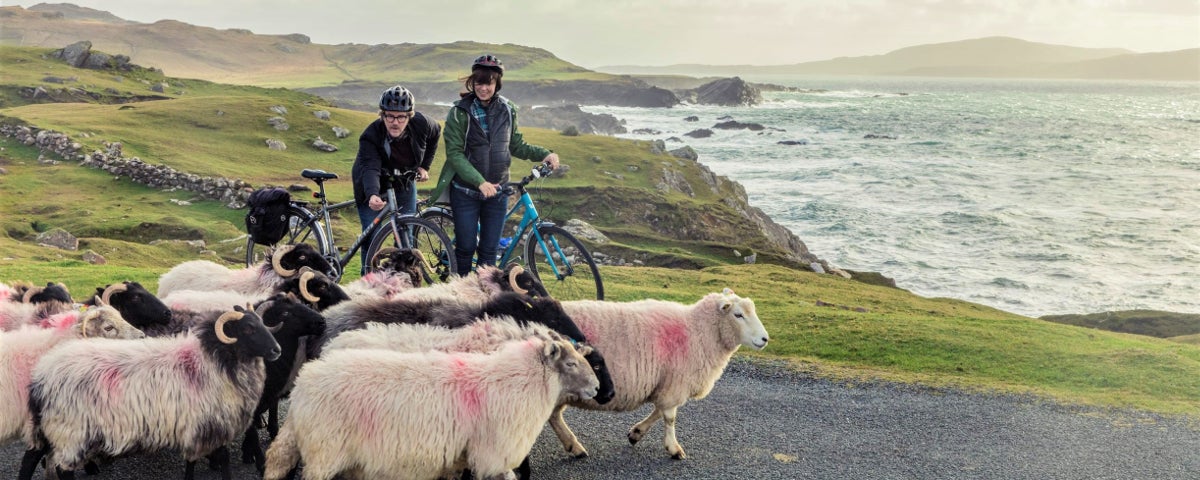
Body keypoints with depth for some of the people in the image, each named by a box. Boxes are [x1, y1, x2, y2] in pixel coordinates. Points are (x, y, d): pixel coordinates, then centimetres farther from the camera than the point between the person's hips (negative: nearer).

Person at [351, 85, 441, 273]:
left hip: (404, 186, 3)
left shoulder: (421, 124, -21)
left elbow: (436, 133, 2)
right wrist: (372, 195, -64)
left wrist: (424, 165, 2)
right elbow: (370, 168, -45)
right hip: (372, 189, -3)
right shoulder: (370, 137, -32)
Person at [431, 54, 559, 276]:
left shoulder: (507, 110, 1)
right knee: (466, 248, 3)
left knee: (489, 251, 7)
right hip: (465, 191, -3)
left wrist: (544, 154, -3)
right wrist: (480, 182, -24)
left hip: (496, 191, 3)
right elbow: (454, 153, -14)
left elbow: (515, 145, 13)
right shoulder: (460, 112, -9)